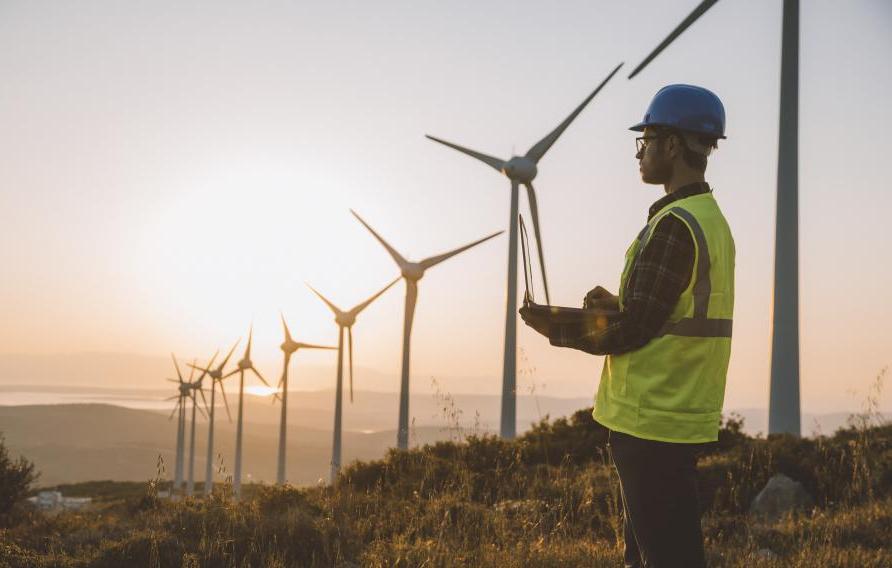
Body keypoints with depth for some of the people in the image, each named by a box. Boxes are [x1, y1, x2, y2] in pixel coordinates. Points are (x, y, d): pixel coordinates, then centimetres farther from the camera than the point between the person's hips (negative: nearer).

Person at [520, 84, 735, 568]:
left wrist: (557, 331, -5)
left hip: (651, 421, -10)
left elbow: (632, 331, -17)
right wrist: (616, 306, 7)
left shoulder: (674, 224, -16)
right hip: (683, 418, 10)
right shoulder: (711, 219, 14)